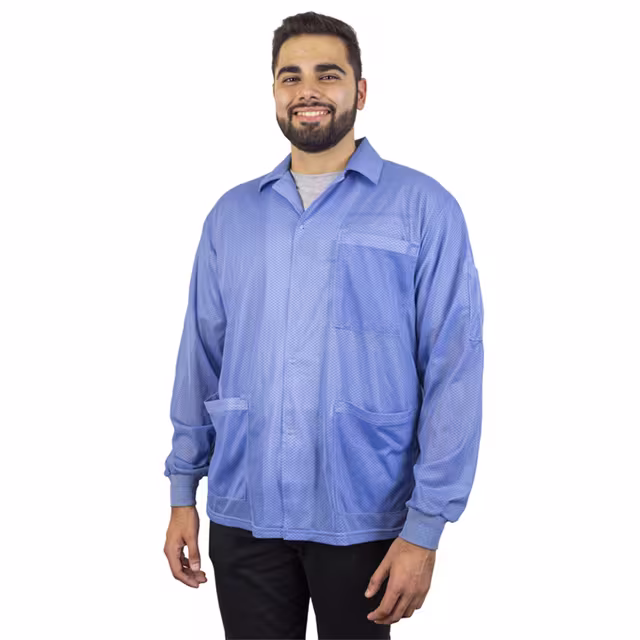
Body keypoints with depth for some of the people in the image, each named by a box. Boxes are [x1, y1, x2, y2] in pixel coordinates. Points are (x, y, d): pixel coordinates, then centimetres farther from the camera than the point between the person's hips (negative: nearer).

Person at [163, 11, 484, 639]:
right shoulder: (231, 214, 8)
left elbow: (453, 371, -8)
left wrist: (425, 528, -12)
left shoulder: (423, 208, -5)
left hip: (360, 519, -3)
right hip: (242, 515, 3)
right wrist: (182, 493, 6)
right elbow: (201, 358, 10)